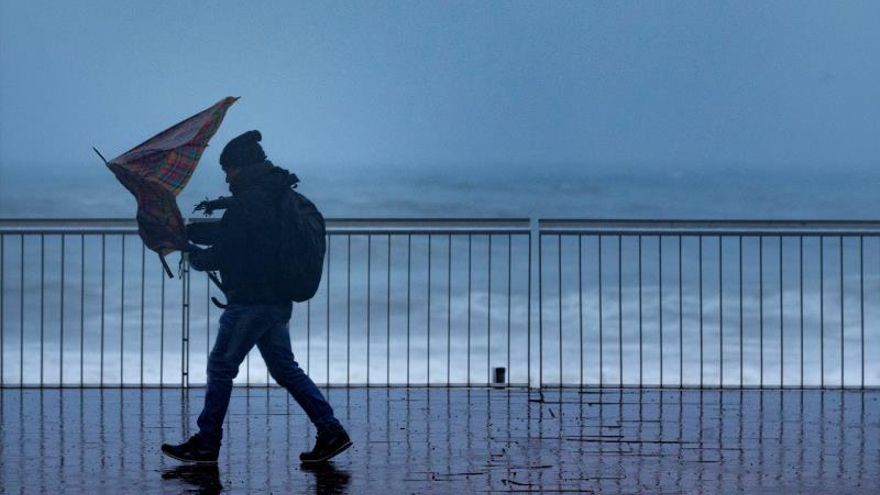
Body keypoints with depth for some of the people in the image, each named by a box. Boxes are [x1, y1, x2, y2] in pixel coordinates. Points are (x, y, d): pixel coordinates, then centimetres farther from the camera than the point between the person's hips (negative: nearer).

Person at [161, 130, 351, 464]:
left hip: (251, 301, -10)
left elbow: (221, 254, -15)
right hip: (276, 301, 10)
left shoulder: (249, 204, -16)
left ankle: (206, 444, 6)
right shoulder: (271, 196, 15)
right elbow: (229, 232, 23)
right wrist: (183, 230, 17)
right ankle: (330, 431, 9)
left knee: (221, 366, 0)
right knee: (284, 368, 14)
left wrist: (194, 256, 5)